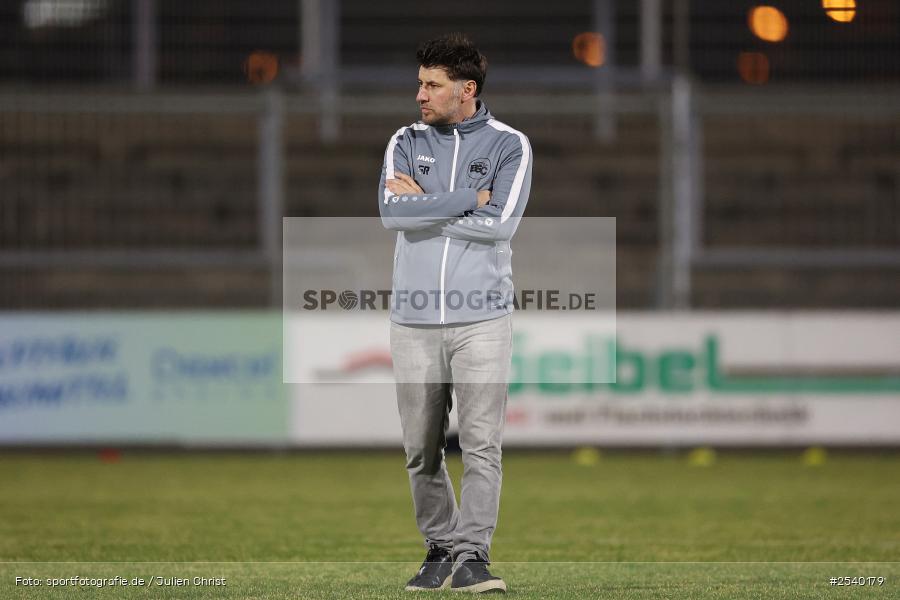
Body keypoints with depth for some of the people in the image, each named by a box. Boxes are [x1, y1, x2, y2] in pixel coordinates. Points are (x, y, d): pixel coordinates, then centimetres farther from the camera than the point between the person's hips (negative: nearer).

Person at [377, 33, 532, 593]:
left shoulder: (510, 145, 1)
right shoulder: (406, 142, 8)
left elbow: (500, 224, -14)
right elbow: (391, 212, -9)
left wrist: (424, 206, -8)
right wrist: (468, 199, -10)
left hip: (481, 319, -3)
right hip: (414, 319, 3)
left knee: (482, 444, -8)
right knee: (422, 448, 5)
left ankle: (472, 555, -8)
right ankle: (440, 550, 16)